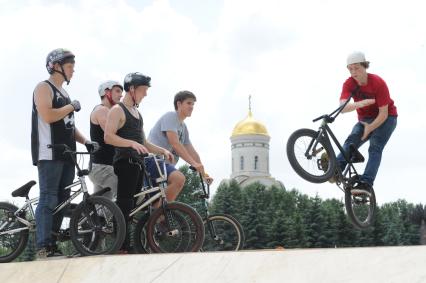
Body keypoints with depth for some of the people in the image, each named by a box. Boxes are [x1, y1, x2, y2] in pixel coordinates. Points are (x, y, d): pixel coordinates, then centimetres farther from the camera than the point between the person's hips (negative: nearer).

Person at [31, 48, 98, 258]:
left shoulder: (64, 93, 23)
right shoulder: (44, 88, -3)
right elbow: (47, 116, -19)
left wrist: (86, 142, 9)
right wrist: (72, 106, -7)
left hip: (66, 154, 9)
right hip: (49, 154, -9)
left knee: (62, 200, 6)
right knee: (48, 200, -12)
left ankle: (53, 245, 10)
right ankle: (43, 248, -13)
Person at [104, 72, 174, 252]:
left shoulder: (137, 113, 25)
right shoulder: (117, 110, -3)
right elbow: (108, 137, -16)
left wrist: (162, 150, 15)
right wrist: (132, 143, -25)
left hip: (137, 163, 9)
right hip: (125, 161, -9)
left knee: (132, 205, 6)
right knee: (124, 204, -14)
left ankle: (127, 244, 8)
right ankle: (121, 245, -17)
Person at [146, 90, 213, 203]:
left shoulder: (183, 127, 19)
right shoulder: (170, 116, -8)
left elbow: (191, 152, 19)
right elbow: (174, 143, -20)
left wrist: (204, 173, 13)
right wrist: (194, 163, -27)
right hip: (153, 159, -10)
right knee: (179, 178, -32)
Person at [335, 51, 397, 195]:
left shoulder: (378, 83, -25)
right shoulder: (349, 84, -15)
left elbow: (383, 113, -23)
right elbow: (343, 108, -31)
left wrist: (369, 129, -27)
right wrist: (358, 104, -49)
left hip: (386, 118, -4)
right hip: (365, 120, 4)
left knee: (375, 148, -23)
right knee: (351, 141, -24)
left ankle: (366, 183, -36)